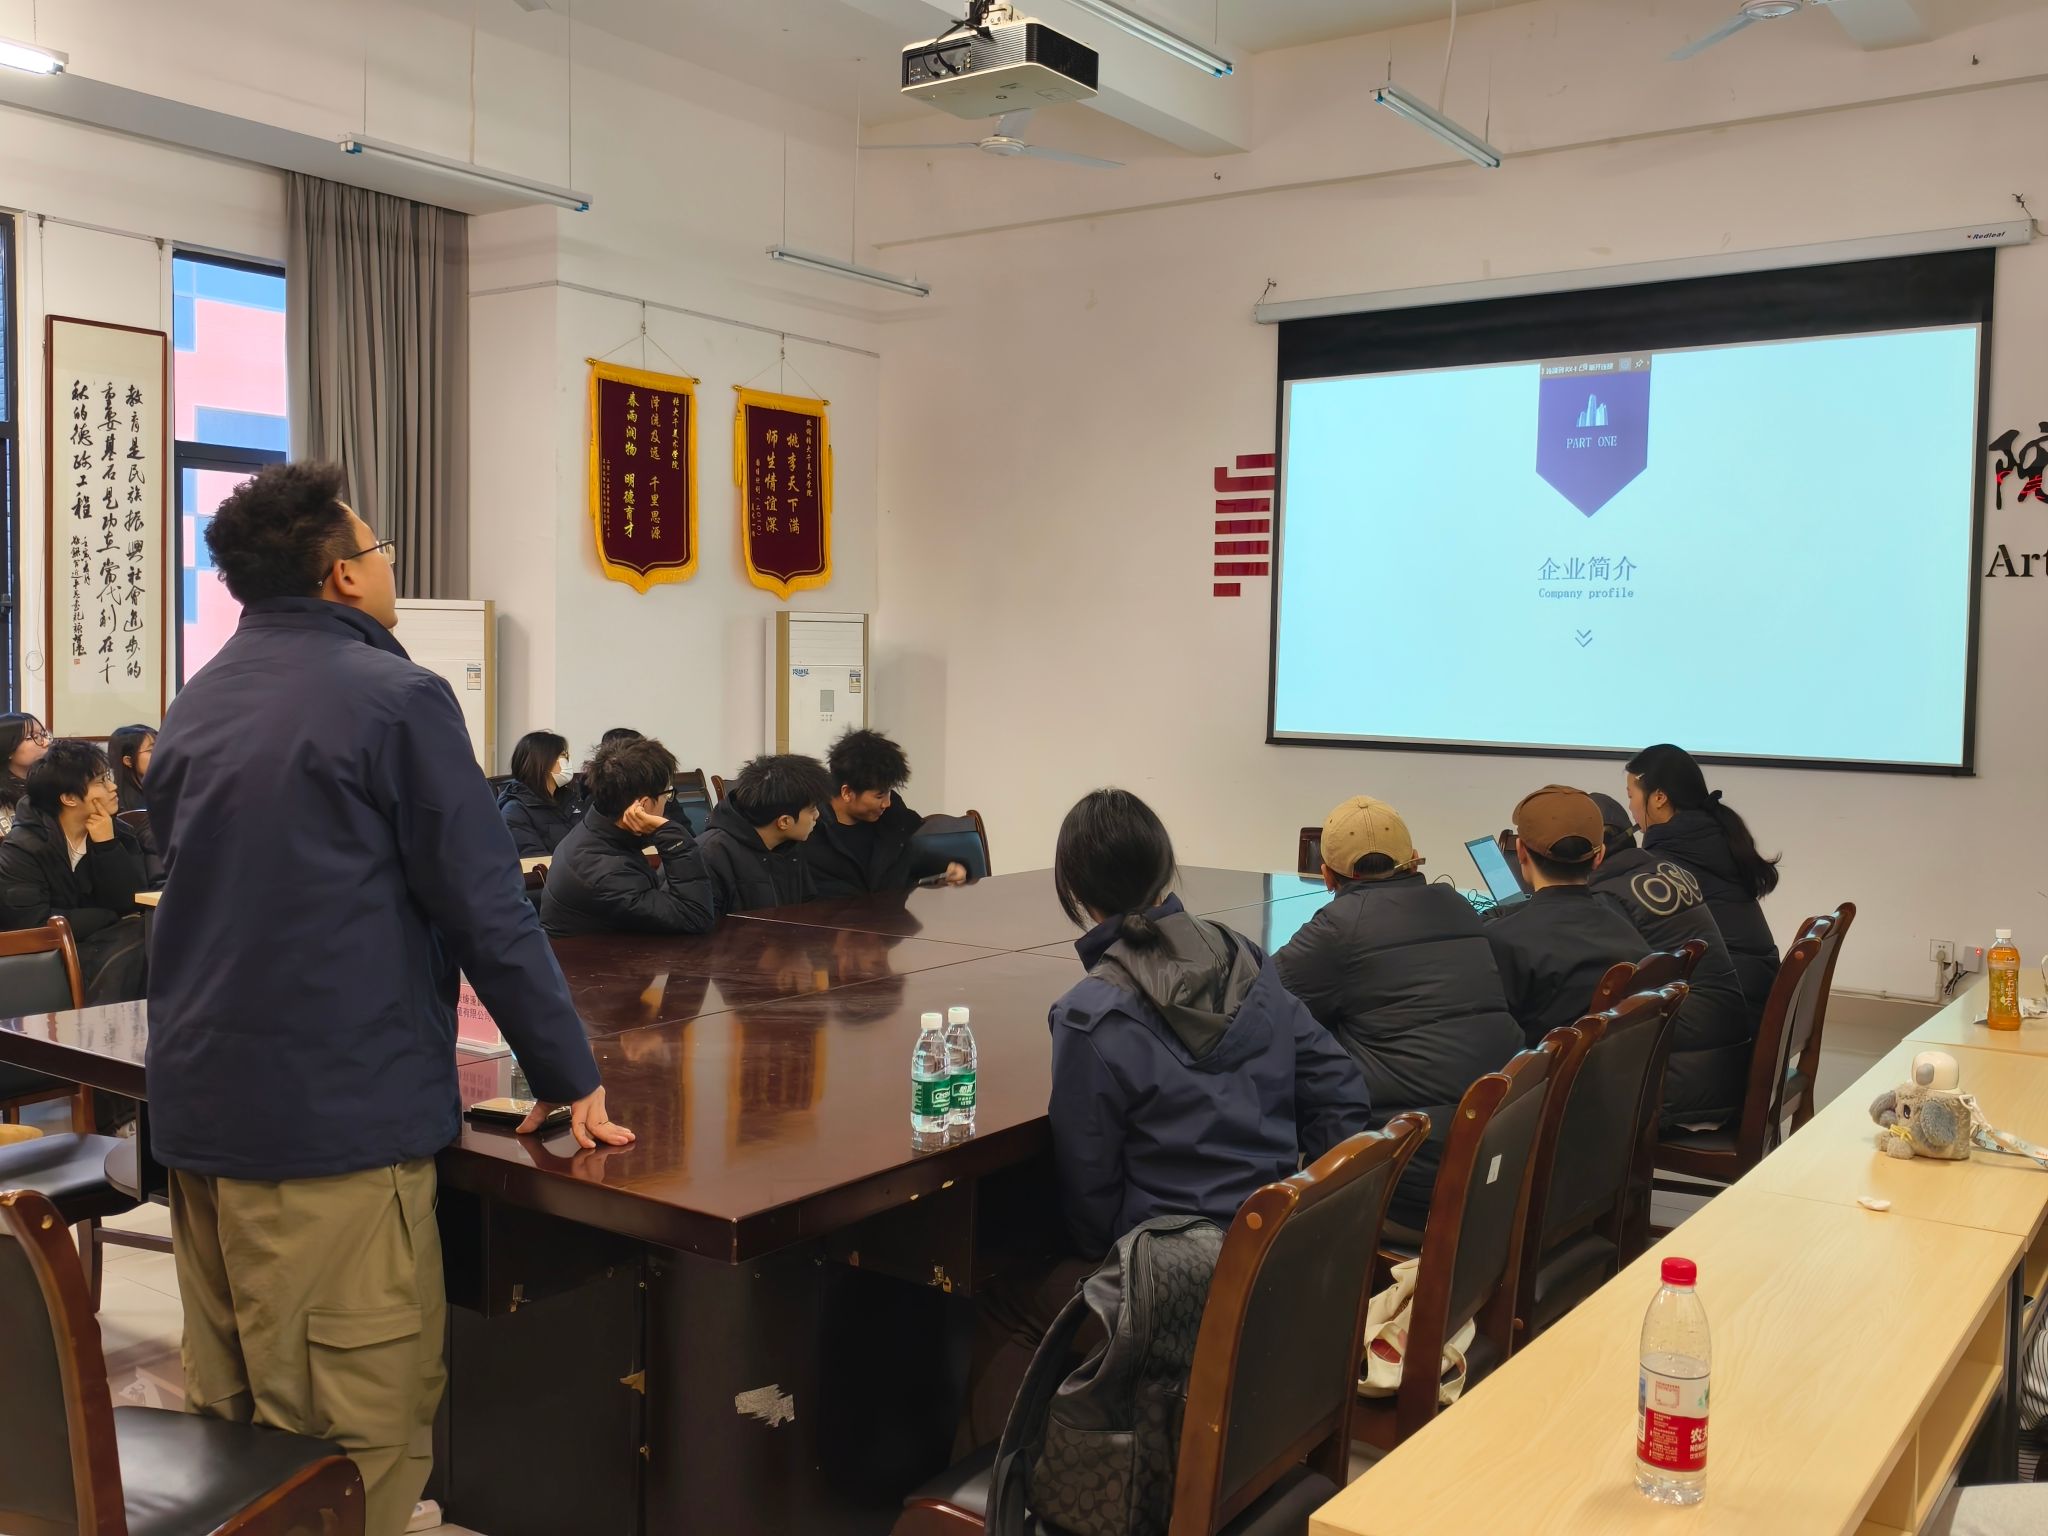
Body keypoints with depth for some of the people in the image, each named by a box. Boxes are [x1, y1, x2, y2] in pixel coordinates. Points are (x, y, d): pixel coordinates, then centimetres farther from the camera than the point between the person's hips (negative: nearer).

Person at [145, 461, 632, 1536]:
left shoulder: (194, 708, 11)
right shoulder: (395, 698, -12)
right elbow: (485, 909, -13)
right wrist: (570, 1079, -6)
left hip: (194, 1104, 8)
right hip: (335, 1114, -8)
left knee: (227, 1414, 17)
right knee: (360, 1430, 1)